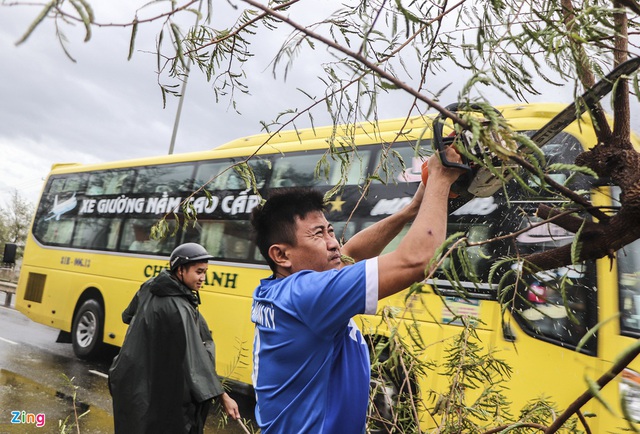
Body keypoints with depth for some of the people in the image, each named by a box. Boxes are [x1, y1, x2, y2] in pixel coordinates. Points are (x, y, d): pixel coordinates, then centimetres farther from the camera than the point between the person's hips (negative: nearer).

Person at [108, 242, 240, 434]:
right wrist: (222, 396, -26)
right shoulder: (178, 309, -28)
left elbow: (128, 316, 16)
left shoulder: (150, 287, -3)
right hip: (158, 388, -9)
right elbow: (195, 358, -29)